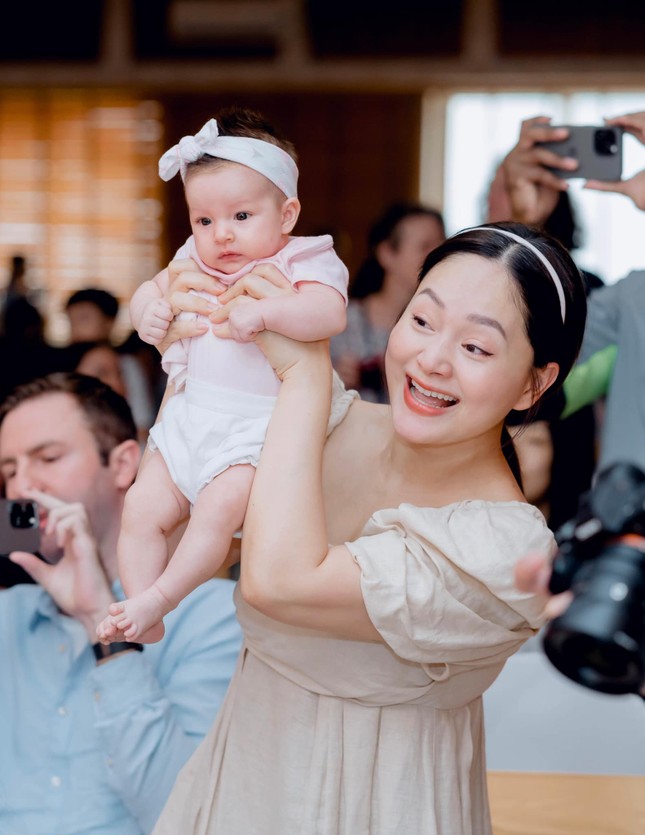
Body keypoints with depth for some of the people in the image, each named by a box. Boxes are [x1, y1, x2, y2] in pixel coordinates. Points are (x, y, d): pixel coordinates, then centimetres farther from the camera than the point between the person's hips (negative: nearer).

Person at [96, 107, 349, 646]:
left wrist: (264, 312, -35)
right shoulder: (196, 265, 13)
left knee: (220, 507, -27)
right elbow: (153, 289, 25)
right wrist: (147, 310, 2)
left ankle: (158, 599, -16)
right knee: (141, 509, 0)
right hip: (191, 417, 7)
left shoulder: (302, 264, -7)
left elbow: (330, 313, -25)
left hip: (256, 429, -7)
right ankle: (140, 616, 4)